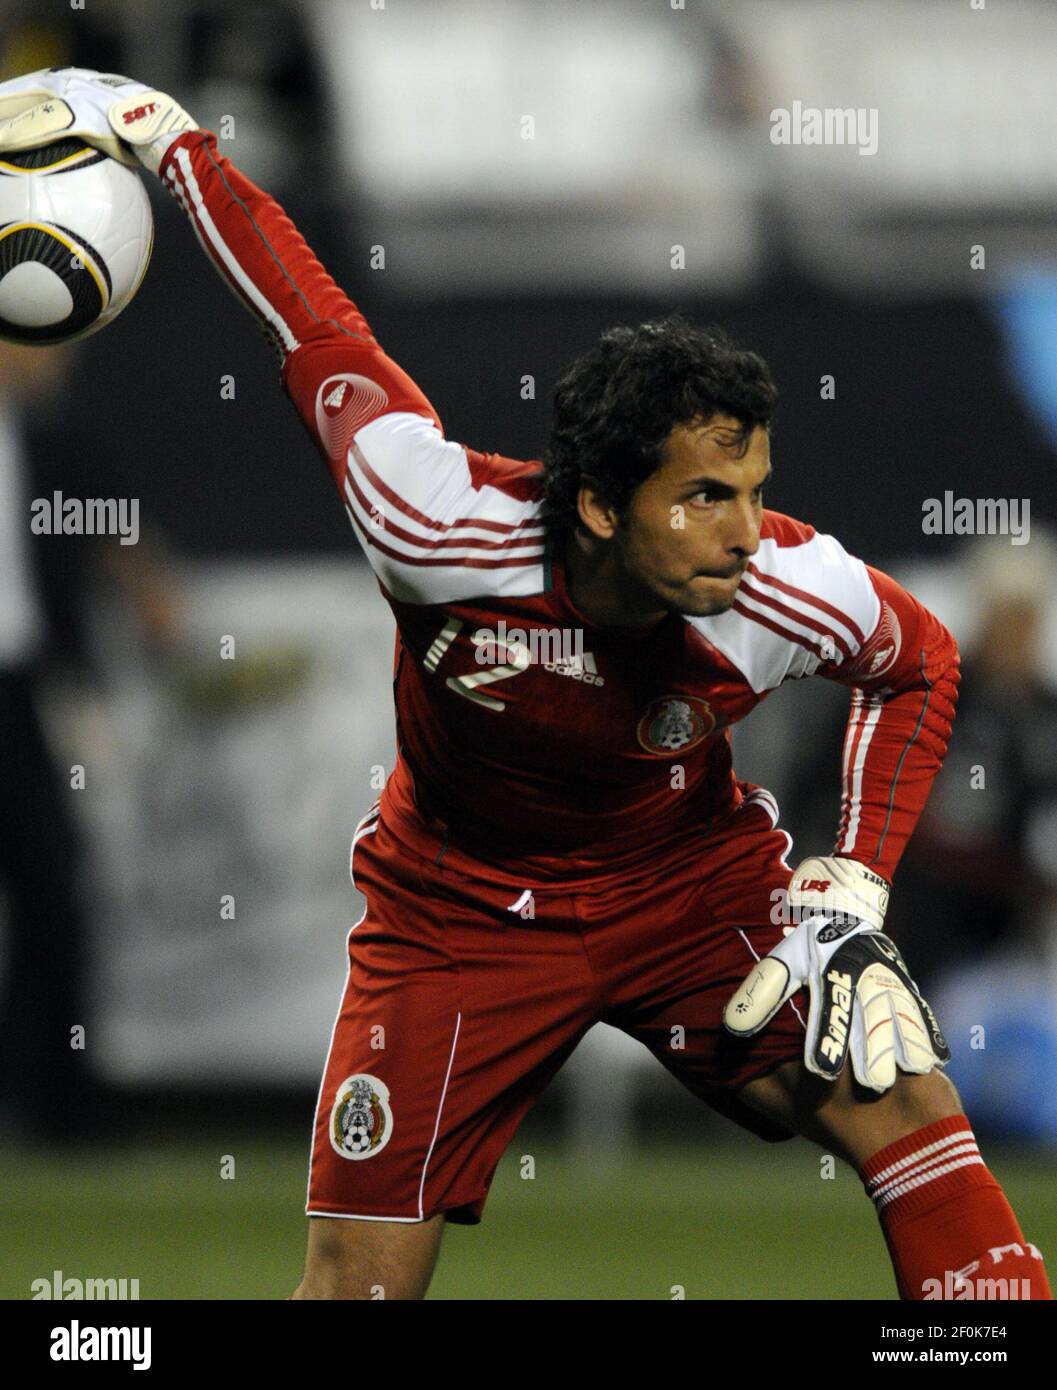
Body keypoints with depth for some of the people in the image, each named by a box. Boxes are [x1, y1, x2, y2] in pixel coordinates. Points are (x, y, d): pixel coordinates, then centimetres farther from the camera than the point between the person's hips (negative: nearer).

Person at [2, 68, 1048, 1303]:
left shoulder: (787, 589, -26)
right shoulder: (439, 530, -32)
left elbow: (915, 666, -2)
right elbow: (315, 326, -16)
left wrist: (851, 899, -11)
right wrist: (150, 126, -10)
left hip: (694, 883, 1)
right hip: (461, 909, -1)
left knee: (911, 1109, -20)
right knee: (358, 1281, -4)